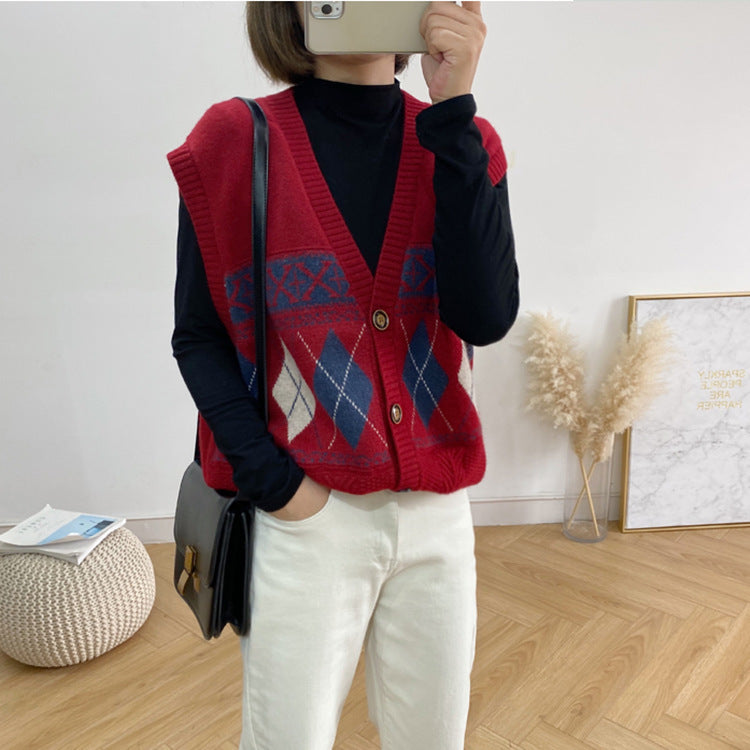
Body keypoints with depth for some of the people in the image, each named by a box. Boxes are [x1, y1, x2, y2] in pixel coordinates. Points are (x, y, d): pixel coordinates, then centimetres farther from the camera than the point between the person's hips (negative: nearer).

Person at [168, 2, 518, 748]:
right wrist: (268, 479, -13)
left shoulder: (458, 141, 1)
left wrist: (453, 115, -17)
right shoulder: (236, 144, -7)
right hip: (305, 512, -2)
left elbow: (486, 318, -14)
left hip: (438, 511, 3)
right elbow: (197, 337, -2)